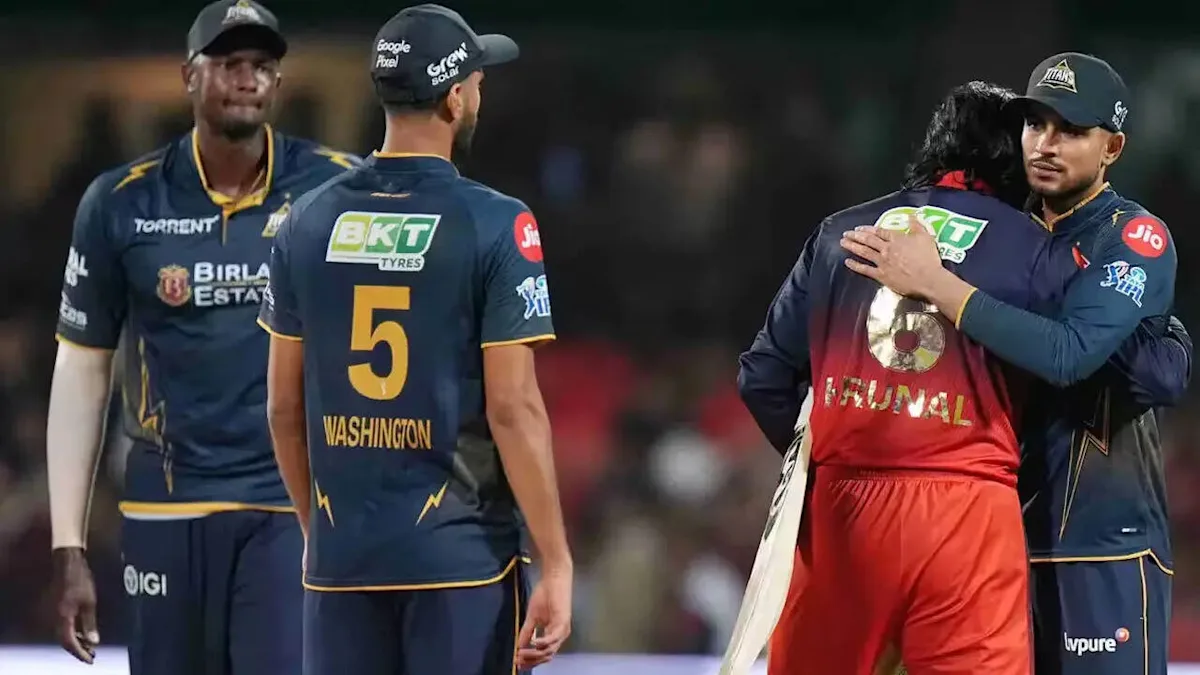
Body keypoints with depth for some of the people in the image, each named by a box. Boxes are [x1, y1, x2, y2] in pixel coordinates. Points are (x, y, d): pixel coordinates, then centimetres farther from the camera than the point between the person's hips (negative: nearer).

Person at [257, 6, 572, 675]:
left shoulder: (310, 222, 5)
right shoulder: (494, 226, -9)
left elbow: (284, 406, 10)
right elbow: (513, 408, -12)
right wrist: (556, 564, -8)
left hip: (342, 554, 4)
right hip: (461, 555, -4)